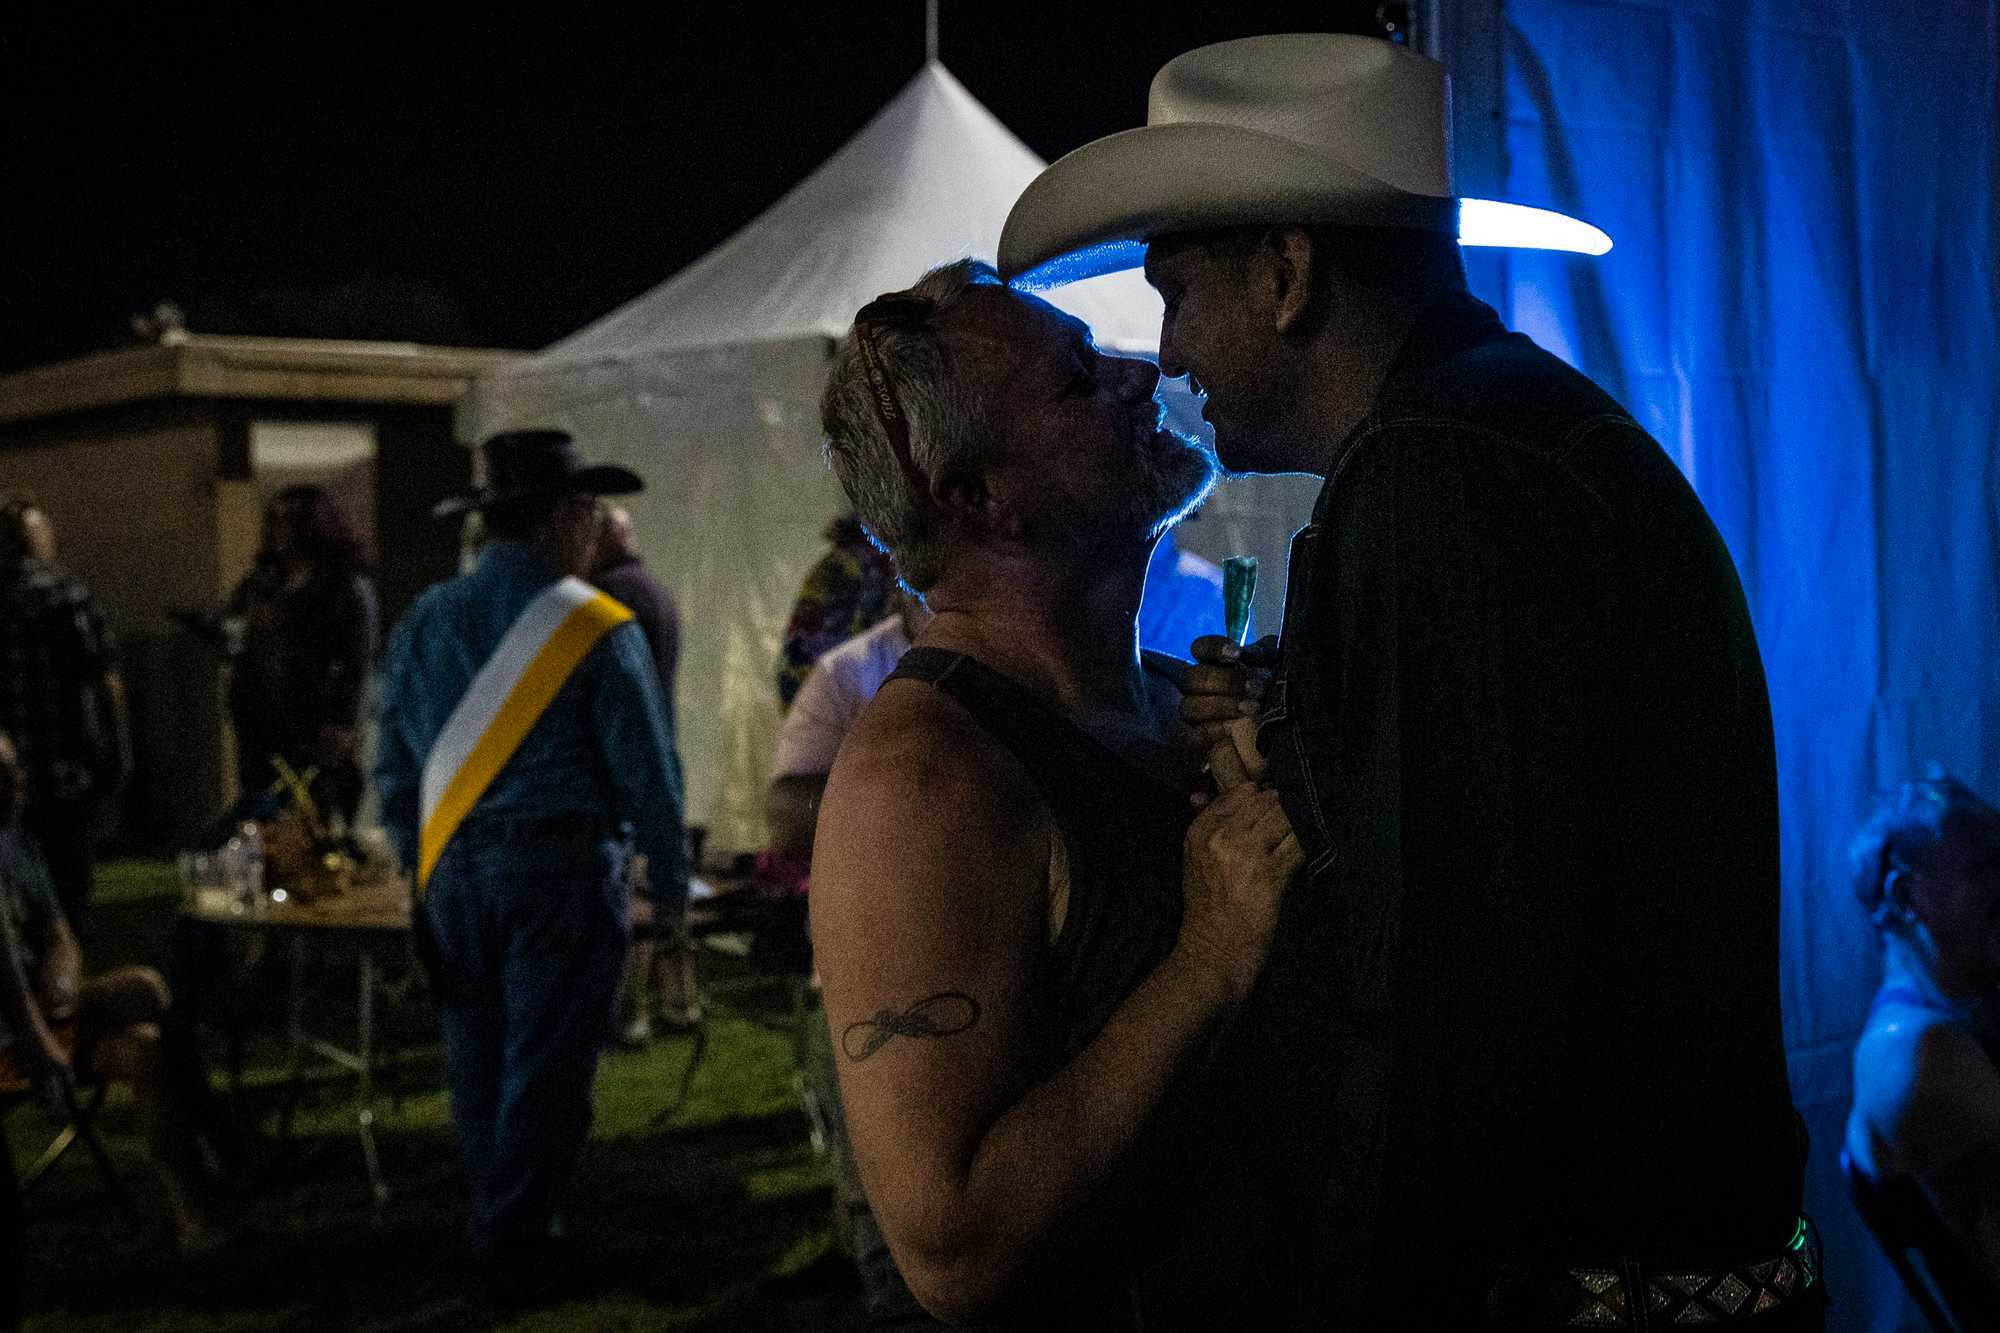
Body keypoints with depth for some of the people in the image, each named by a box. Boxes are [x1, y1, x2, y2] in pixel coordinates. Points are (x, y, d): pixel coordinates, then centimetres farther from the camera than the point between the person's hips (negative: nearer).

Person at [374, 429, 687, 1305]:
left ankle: (493, 1228, 25)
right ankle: (520, 1249, 9)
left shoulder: (426, 622, 6)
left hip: (454, 868, 5)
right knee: (546, 1064, 3)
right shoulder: (597, 631, -9)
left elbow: (396, 768, 9)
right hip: (560, 864, -5)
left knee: (479, 1059, 15)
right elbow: (646, 769, -8)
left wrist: (424, 871, 17)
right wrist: (671, 877, 4)